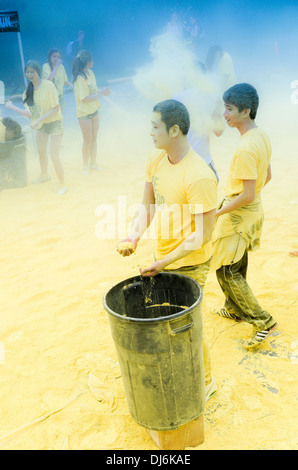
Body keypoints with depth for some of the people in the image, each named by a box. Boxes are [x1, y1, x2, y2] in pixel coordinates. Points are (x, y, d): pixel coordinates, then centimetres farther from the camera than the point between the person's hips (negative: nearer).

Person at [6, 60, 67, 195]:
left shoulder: (48, 85, -19)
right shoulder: (29, 90, -1)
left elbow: (56, 108, -20)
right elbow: (30, 113, -3)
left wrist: (39, 120, -26)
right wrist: (12, 107, -8)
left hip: (54, 123, -7)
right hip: (40, 125, 7)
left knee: (54, 156, -12)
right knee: (41, 152, 20)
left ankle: (62, 185, 3)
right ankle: (44, 175, 45)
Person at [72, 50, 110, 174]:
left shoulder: (90, 73, 2)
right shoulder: (80, 78, -22)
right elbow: (85, 99, -24)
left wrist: (103, 92, -8)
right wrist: (102, 93, -21)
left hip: (94, 110, 7)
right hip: (84, 113, -7)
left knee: (94, 139, 16)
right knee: (87, 141, 4)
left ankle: (93, 163, 30)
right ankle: (86, 166, 20)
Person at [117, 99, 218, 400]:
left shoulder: (199, 177, -27)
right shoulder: (155, 160, -2)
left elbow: (202, 234, -23)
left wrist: (166, 262, -25)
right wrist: (134, 237, -10)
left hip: (189, 265, -7)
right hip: (163, 256, 8)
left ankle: (206, 381, 34)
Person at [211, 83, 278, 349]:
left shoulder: (246, 148, -28)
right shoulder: (262, 136, 2)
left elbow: (247, 195, -27)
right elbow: (267, 176, 13)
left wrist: (217, 213, -18)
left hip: (239, 215, -9)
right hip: (253, 210, 9)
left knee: (226, 271, 2)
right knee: (237, 266, 22)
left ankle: (263, 321, 8)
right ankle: (235, 309, 40)